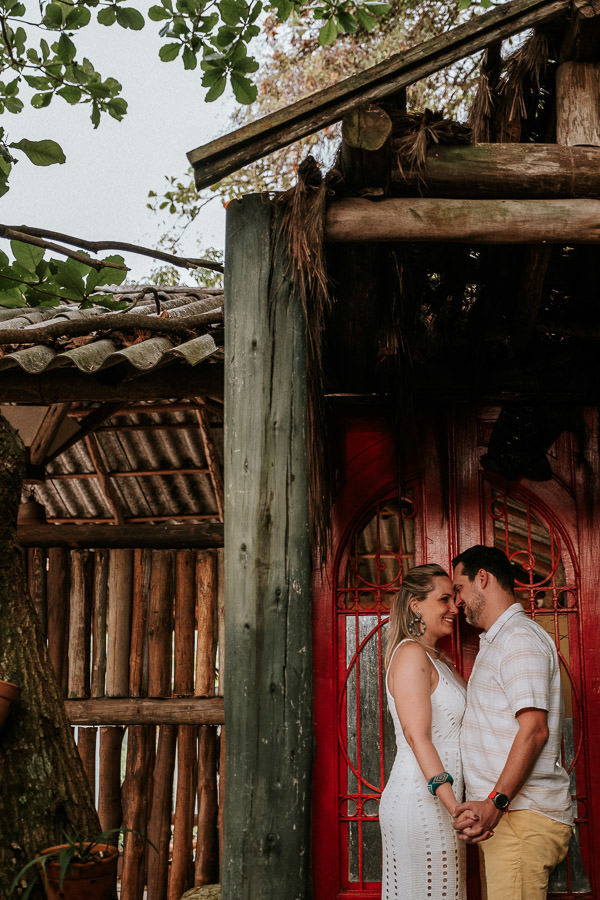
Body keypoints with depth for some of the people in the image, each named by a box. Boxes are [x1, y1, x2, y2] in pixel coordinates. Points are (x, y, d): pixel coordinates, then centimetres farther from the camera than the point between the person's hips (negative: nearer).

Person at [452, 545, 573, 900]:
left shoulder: (520, 638, -11)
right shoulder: (498, 641, 22)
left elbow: (534, 729, -21)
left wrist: (496, 803, -26)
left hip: (522, 816, -10)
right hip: (504, 814, 10)